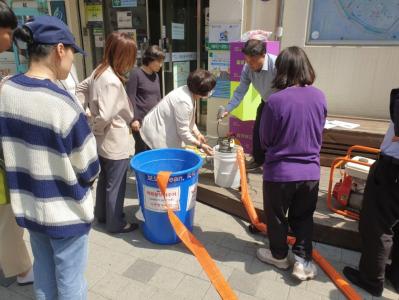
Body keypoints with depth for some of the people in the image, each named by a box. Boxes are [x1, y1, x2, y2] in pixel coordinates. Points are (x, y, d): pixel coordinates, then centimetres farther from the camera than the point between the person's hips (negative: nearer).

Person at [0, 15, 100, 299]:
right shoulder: (63, 103, -26)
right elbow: (88, 170, -17)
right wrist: (89, 175, 5)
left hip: (29, 204, 7)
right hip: (65, 211, -7)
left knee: (43, 271, 26)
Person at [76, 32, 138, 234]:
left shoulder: (99, 71, 3)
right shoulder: (113, 81, -25)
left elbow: (80, 90, 14)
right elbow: (104, 116, -30)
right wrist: (95, 130, -11)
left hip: (102, 141, 9)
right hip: (115, 143, -9)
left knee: (104, 180, 23)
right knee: (116, 185, 7)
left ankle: (102, 215, 41)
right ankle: (115, 224, 23)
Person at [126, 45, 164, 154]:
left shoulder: (156, 76, 13)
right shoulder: (135, 73, -8)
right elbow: (130, 98, -11)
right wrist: (134, 119, -15)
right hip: (140, 120, -6)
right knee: (141, 150, -3)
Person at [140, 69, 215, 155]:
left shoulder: (190, 93, -3)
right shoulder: (184, 101, -31)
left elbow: (189, 120, 12)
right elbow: (183, 131, -25)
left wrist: (198, 134, 7)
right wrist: (200, 145, -17)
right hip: (156, 133, -10)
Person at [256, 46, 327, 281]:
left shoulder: (275, 100, -19)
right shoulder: (320, 97, -4)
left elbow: (265, 140, -7)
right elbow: (319, 133, 9)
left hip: (279, 171, -4)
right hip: (310, 171, 4)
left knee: (277, 217, 18)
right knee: (304, 217, 23)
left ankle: (279, 255, 36)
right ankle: (303, 260, 23)